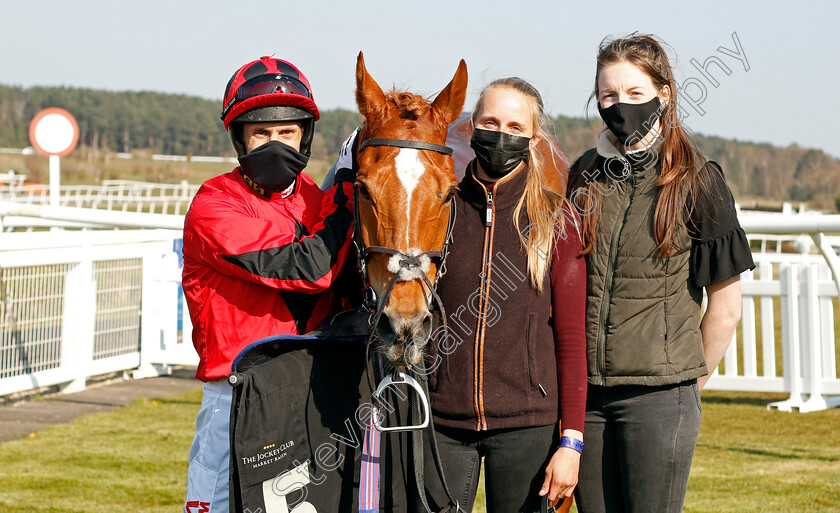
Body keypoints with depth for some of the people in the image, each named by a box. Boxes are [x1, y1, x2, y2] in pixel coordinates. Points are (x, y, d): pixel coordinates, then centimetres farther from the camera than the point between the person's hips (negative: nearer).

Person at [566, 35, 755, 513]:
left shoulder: (697, 181, -4)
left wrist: (691, 381, 3)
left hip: (659, 395, -4)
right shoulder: (585, 177, 9)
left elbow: (726, 307, -1)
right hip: (586, 390, 4)